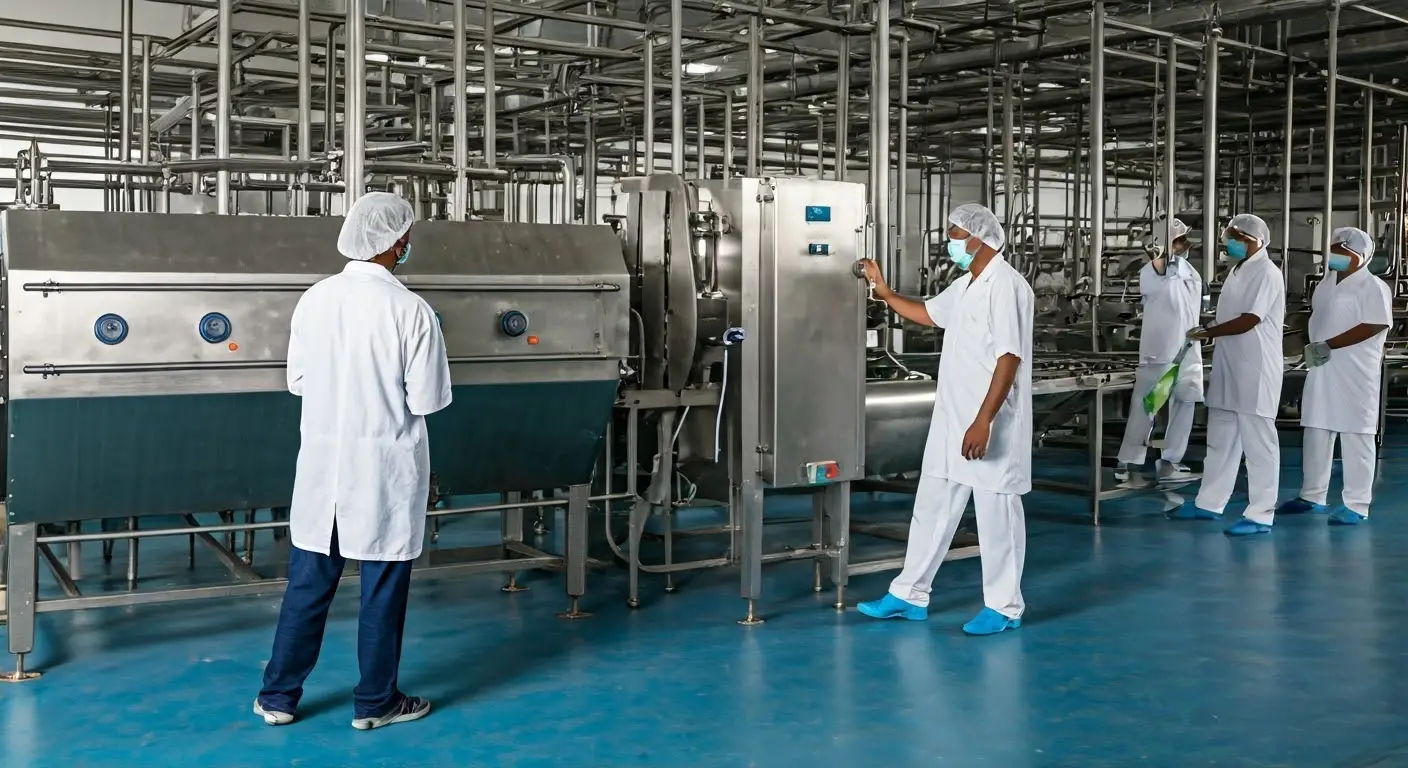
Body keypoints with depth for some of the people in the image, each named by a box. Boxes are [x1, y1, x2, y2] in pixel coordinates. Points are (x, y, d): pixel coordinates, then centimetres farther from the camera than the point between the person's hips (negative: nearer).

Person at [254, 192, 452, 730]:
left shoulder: (314, 299, -2)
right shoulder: (411, 310, -15)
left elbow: (297, 381, 6)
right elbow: (428, 399, -12)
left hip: (323, 460, 4)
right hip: (385, 467, -4)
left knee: (307, 583, 14)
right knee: (383, 589, 9)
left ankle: (277, 697, 24)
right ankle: (375, 702, 21)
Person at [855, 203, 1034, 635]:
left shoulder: (1005, 286, -17)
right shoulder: (965, 286, 13)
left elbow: (1009, 358, -23)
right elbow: (928, 314, 34)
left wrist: (983, 421, -26)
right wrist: (885, 295, 26)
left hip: (989, 425, -10)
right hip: (951, 421, 10)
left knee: (996, 512, 1)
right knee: (932, 507, 13)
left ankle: (1004, 608, 13)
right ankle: (910, 596, 22)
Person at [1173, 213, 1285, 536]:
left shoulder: (1267, 273, -12)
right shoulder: (1237, 272, 15)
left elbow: (1250, 320, -19)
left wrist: (1207, 332, -12)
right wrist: (1209, 332, 2)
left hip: (1255, 370, -9)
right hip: (1229, 367, 9)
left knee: (1258, 442, -4)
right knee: (1221, 439, 14)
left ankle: (1261, 515, 0)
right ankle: (1209, 503, 23)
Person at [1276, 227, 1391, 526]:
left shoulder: (1373, 287, -11)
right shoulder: (1327, 282, 14)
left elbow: (1374, 326, -19)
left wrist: (1329, 346, -20)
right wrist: (1314, 347, 6)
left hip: (1354, 372, -8)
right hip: (1321, 369, 8)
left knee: (1355, 436, -5)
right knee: (1316, 432, 12)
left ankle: (1357, 505, 0)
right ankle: (1312, 496, 22)